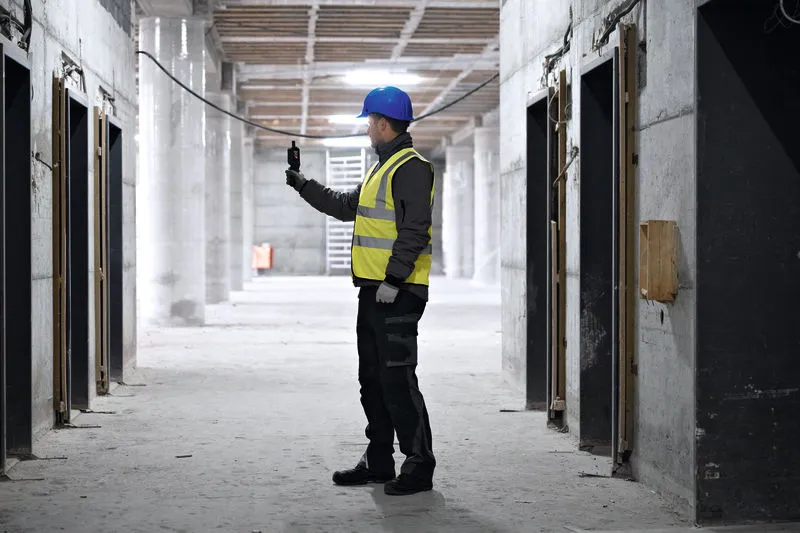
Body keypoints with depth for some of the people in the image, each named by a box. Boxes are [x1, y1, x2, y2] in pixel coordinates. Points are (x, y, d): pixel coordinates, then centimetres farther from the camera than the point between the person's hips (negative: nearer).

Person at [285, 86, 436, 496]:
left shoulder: (411, 168, -12)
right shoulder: (381, 168, 20)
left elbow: (414, 232, -20)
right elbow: (345, 207, 31)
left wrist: (393, 281, -24)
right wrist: (301, 184, 32)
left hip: (398, 293, -10)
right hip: (373, 291, 10)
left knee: (397, 379, -10)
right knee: (372, 378, 13)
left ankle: (420, 466, -4)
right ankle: (378, 461, 21)